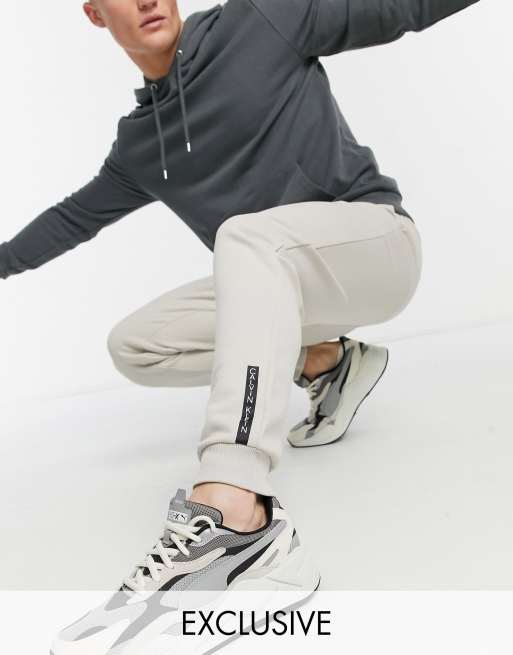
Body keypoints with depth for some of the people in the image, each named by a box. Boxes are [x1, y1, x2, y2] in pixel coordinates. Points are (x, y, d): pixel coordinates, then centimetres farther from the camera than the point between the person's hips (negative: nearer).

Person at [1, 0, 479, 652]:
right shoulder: (138, 144, 11)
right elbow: (74, 216, 25)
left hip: (377, 239, -6)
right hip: (273, 284, 6)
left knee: (245, 235, -36)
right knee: (134, 346, -2)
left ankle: (232, 523, -54)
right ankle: (326, 360, 3)